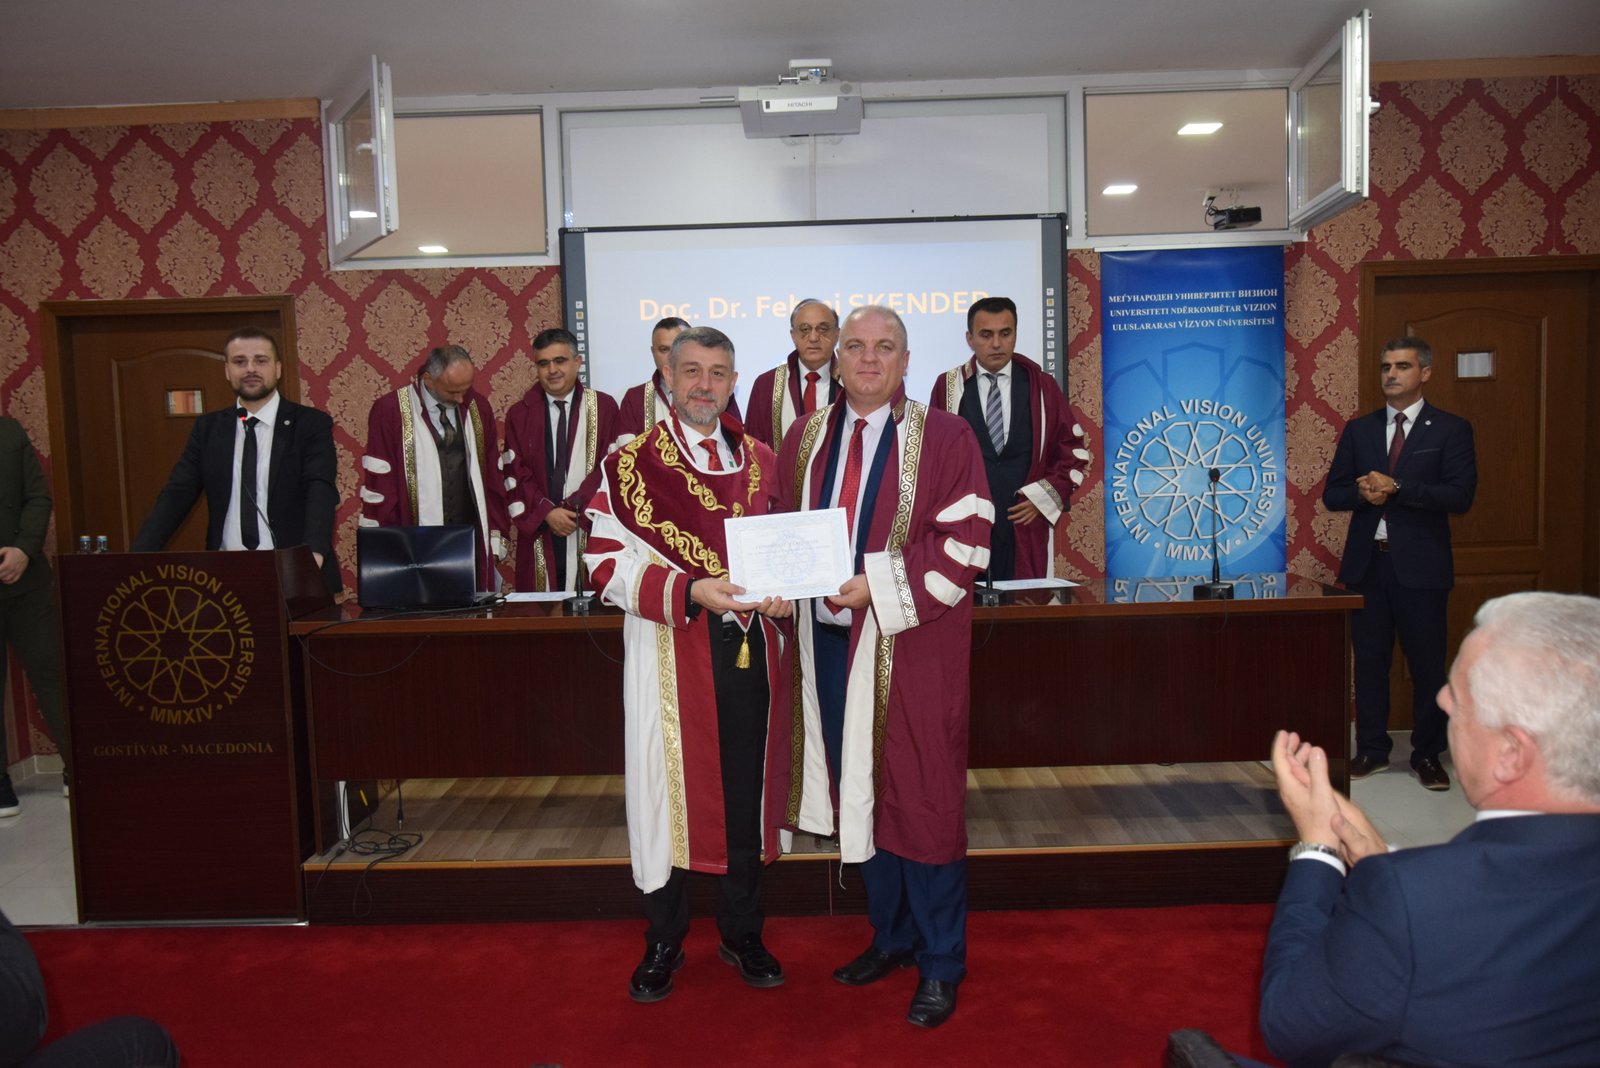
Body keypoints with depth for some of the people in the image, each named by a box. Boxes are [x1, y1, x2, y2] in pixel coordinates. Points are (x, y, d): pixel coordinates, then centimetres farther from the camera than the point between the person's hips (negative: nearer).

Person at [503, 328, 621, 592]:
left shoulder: (604, 407, 5)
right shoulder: (520, 414, 8)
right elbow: (515, 474, 4)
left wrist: (574, 507, -11)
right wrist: (546, 512, -10)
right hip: (539, 534, 1)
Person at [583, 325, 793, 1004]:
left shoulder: (760, 461, 10)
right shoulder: (629, 463, -2)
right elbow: (608, 563, -9)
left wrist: (782, 592, -5)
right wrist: (691, 591, -21)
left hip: (752, 650, 3)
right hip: (670, 655, -3)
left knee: (747, 791, 11)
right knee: (669, 788, 5)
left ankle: (742, 934, 29)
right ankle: (663, 943, 24)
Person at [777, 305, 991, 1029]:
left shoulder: (944, 438, -3)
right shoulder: (804, 439, 11)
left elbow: (967, 539, -10)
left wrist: (878, 584, -18)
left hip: (911, 644, -4)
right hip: (830, 637, 5)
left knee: (921, 799, 2)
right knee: (858, 792, 12)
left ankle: (940, 963, 17)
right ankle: (890, 936, 31)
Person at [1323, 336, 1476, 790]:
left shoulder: (1450, 429, 0)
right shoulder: (1359, 429, 10)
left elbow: (1460, 495, -11)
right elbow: (1332, 494, 8)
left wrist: (1395, 488, -18)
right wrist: (1364, 494, -13)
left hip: (1420, 565, -3)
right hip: (1366, 562, 3)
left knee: (1427, 663, 5)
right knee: (1369, 660, 9)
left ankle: (1427, 753, 19)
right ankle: (1372, 748, 21)